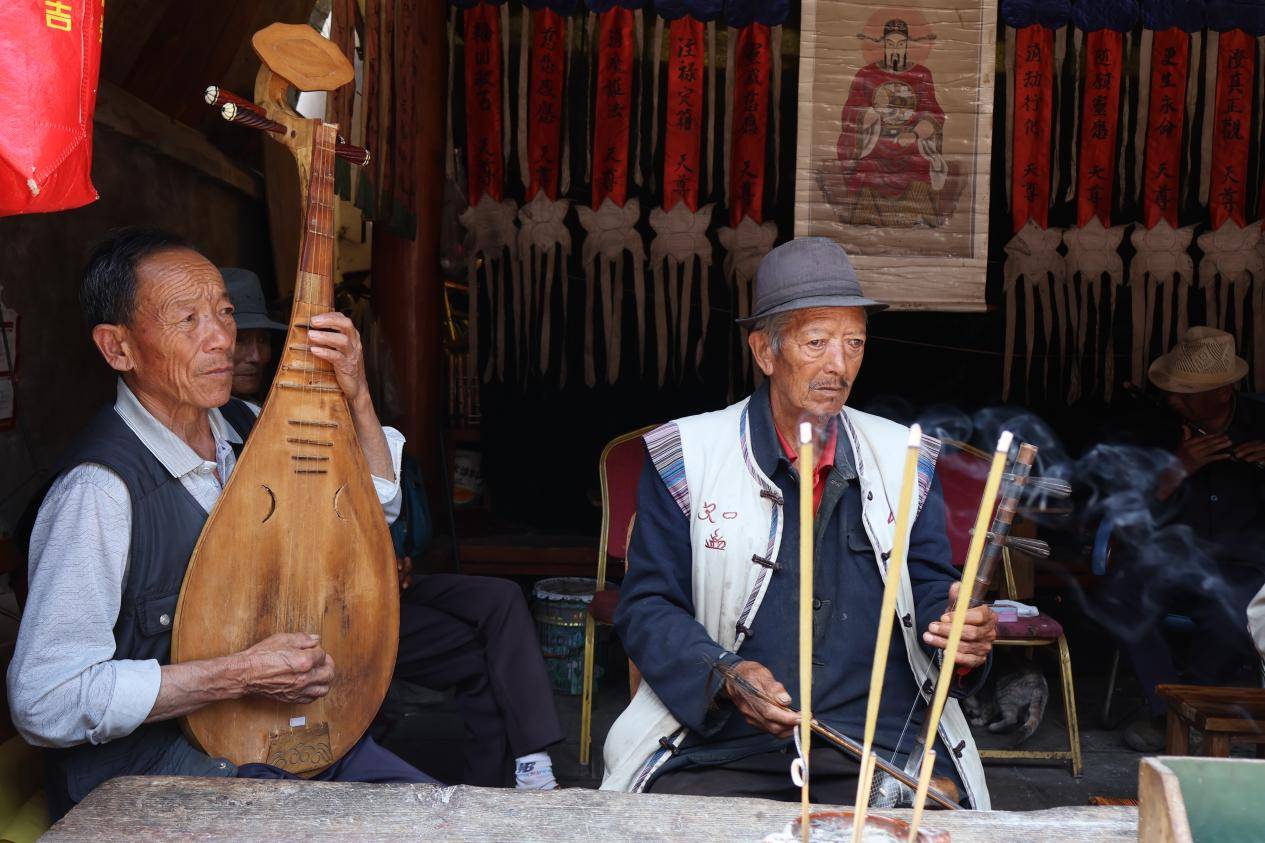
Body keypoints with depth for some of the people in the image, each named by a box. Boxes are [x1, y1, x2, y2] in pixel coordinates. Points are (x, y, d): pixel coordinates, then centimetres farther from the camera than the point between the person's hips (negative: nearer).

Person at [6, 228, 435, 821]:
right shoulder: (101, 488, -21)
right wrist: (240, 675, -24)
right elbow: (43, 700, -23)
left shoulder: (244, 429, 3)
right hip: (145, 766, -7)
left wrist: (356, 398, -7)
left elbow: (376, 506, 10)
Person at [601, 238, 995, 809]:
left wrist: (962, 634, -11)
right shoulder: (687, 455, 2)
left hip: (884, 744, 2)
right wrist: (723, 677, -17)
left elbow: (928, 590, 13)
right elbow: (647, 606, 1)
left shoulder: (903, 459, 12)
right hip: (721, 747, -1)